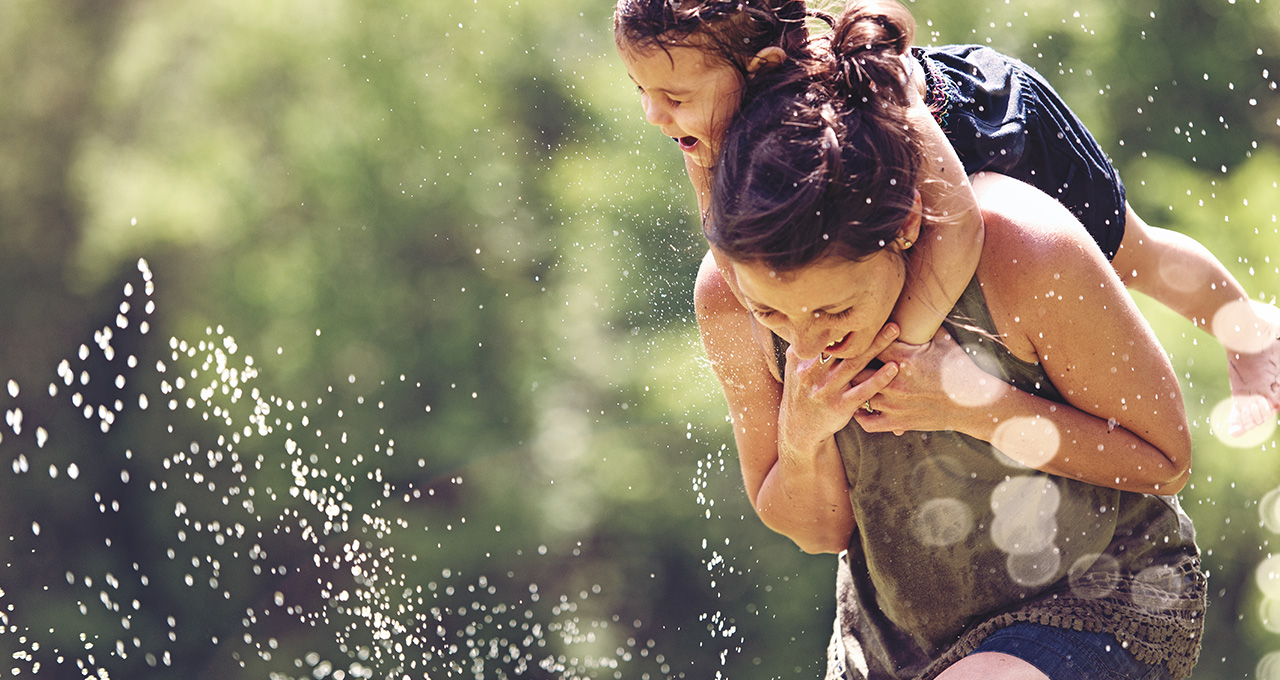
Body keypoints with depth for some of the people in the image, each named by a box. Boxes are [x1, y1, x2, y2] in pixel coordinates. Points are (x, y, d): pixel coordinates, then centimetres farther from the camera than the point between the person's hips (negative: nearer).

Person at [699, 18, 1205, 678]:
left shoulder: (1024, 253, -29)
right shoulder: (730, 303, -16)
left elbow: (1165, 459, -16)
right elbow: (818, 531, -3)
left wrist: (974, 406, -29)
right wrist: (802, 438, -26)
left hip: (1096, 611, -5)